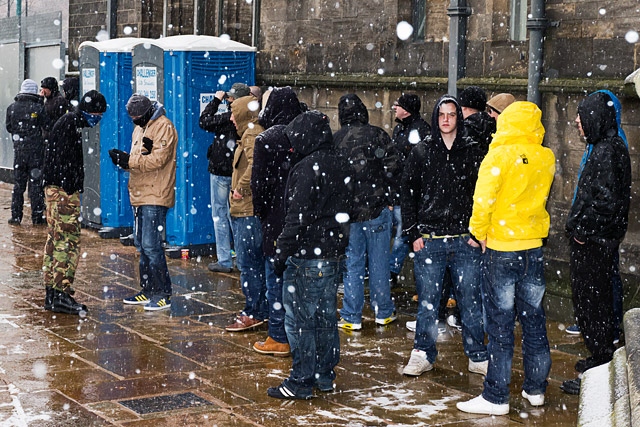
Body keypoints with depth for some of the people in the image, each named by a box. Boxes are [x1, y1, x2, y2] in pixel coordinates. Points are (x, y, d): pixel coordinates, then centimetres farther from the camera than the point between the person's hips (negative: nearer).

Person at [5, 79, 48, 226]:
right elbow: (47, 127, -6)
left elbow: (8, 127, 9)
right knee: (36, 183, 3)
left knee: (18, 183, 10)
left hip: (19, 149, 3)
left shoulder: (12, 107, 0)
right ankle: (37, 216, 5)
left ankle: (16, 216, 10)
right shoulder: (38, 108, -10)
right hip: (36, 149, -3)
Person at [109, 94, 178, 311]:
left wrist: (129, 160, -22)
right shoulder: (139, 128, 19)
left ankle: (162, 295, -5)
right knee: (141, 245, 13)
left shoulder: (163, 127, -10)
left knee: (151, 245, -11)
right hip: (139, 195, 10)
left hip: (155, 197, -10)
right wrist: (124, 160, -3)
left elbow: (158, 159, -21)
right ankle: (148, 291, 22)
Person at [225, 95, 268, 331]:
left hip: (248, 209, -11)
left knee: (248, 263, -6)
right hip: (251, 208, 11)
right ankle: (263, 309, 22)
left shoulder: (252, 135, -14)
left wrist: (240, 189, -21)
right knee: (257, 262, 15)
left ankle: (253, 313, -1)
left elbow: (255, 165, -31)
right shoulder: (254, 133, 17)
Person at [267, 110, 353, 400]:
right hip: (334, 253, 9)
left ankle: (301, 382, 4)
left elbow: (297, 217, -19)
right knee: (326, 316, 15)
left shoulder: (306, 169, -16)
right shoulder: (341, 165, 10)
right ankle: (325, 376, 23)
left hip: (307, 256, -8)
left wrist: (281, 254, -14)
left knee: (300, 319, -1)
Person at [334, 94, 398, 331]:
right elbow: (391, 169, -5)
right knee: (379, 262, 10)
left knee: (352, 264, 7)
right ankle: (383, 313, 20)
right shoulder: (378, 135, -3)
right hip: (377, 208, 0)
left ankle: (352, 318, 9)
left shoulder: (335, 140, -2)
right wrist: (388, 198, 7)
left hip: (347, 211, 0)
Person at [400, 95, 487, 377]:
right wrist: (413, 233, 0)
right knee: (427, 300, 4)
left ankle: (477, 356, 14)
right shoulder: (421, 152, 7)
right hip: (429, 240, 0)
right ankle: (423, 354, 16)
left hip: (466, 240, 0)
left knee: (471, 300, 3)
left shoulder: (473, 152, 7)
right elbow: (407, 194, 7)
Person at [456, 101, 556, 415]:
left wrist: (480, 231, -5)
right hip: (534, 247, 5)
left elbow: (483, 198, -19)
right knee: (534, 318, 14)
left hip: (500, 248, -5)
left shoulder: (499, 156, -13)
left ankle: (496, 398, 5)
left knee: (500, 323, 0)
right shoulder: (547, 158, 2)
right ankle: (535, 389, 25)